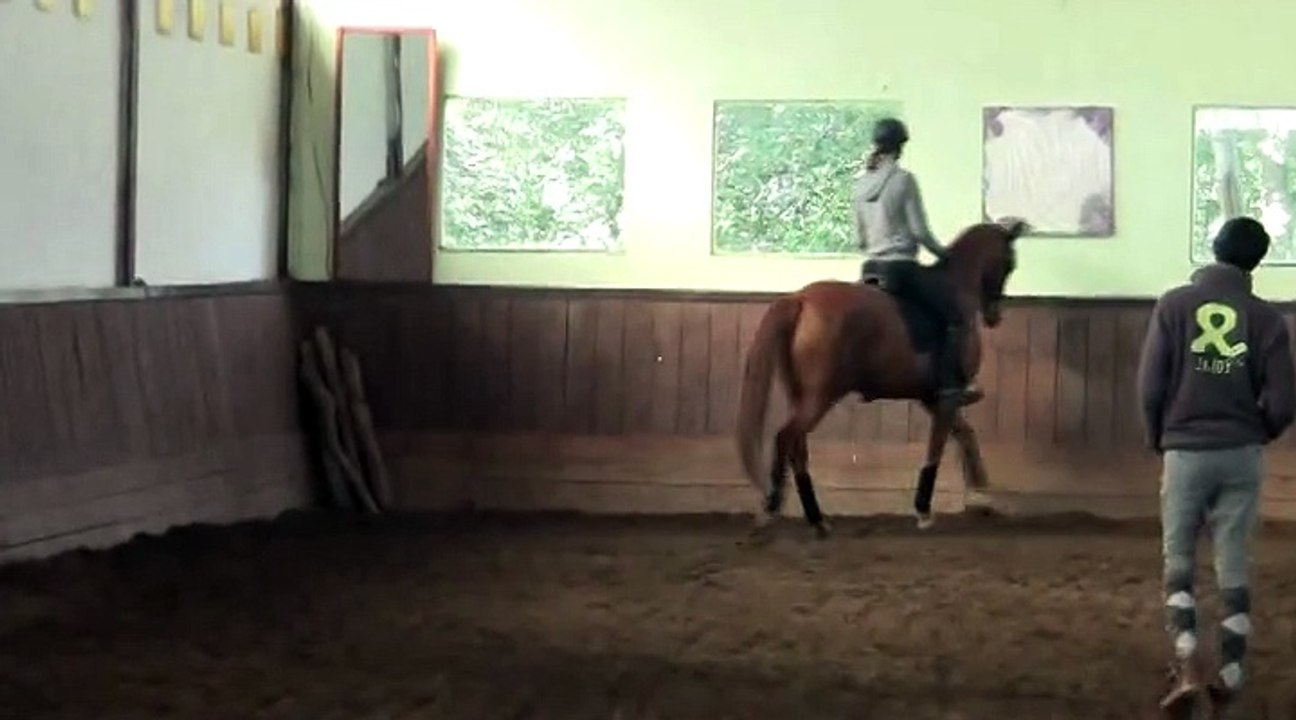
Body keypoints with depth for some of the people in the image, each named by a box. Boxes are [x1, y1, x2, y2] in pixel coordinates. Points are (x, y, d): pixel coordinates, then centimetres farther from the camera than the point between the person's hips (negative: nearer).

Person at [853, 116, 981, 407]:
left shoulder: (861, 183, 7)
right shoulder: (903, 179, -12)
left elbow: (860, 237, 13)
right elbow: (919, 231, -12)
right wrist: (943, 253, 3)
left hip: (870, 269, 7)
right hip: (902, 268, -7)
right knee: (955, 316, 4)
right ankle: (950, 385, -6)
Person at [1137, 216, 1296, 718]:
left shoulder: (1174, 304, -5)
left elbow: (1150, 386, -7)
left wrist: (1157, 439, 10)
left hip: (1185, 452, -1)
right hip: (1241, 457, 1)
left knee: (1178, 564, 9)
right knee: (1234, 570, 8)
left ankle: (1187, 668, -7)